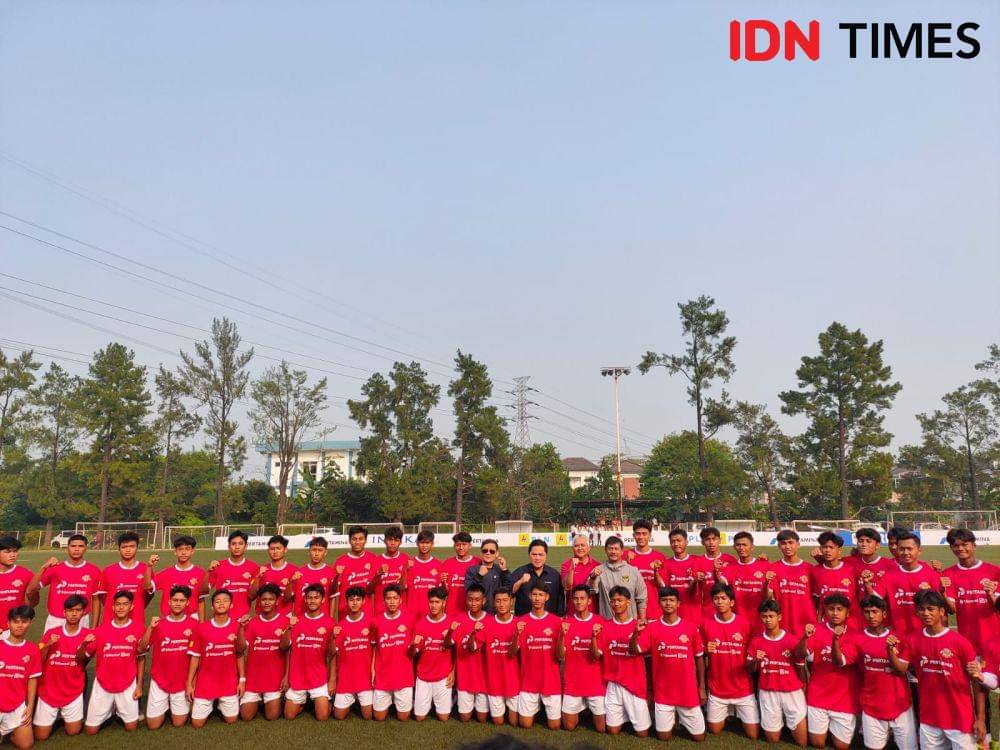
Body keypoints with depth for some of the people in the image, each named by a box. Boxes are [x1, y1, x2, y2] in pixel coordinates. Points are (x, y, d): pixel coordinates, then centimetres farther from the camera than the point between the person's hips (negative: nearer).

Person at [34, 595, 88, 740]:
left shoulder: (87, 635, -8)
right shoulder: (51, 633, -7)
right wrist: (48, 645, -22)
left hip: (73, 693, 0)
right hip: (48, 691, 0)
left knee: (73, 731, 3)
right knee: (41, 735, 3)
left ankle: (64, 716, 32)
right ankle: (55, 716, 31)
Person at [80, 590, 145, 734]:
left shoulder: (139, 627, -9)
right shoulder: (101, 630, -7)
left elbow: (141, 658, -2)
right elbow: (80, 658, -3)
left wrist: (139, 685, -3)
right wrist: (84, 644, -24)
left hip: (128, 685, -1)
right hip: (102, 684, 1)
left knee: (131, 727, 3)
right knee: (90, 730, 5)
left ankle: (120, 711, 35)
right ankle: (108, 711, 35)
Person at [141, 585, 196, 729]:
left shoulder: (193, 623, -7)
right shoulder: (158, 623, -3)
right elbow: (141, 649, -7)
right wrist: (150, 627, -19)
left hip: (182, 681, -1)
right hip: (159, 680, 1)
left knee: (179, 723, 5)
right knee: (153, 725, 5)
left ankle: (175, 707, 35)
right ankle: (165, 706, 34)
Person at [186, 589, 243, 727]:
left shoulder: (237, 627, -9)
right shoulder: (201, 628, -9)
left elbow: (240, 655, -1)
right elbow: (195, 657, -2)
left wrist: (242, 680, -3)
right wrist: (189, 683, -3)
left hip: (229, 684, 0)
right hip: (205, 684, 0)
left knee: (231, 720, 9)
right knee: (197, 723, 4)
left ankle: (220, 705, 39)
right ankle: (210, 706, 34)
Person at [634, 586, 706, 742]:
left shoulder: (691, 627, -5)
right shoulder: (652, 628, -5)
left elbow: (699, 658, 3)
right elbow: (635, 650, -12)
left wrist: (702, 687, 4)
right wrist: (636, 632, -30)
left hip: (688, 691, 0)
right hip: (663, 692, 0)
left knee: (699, 737, 6)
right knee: (663, 736, 6)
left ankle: (682, 720, 36)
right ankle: (671, 719, 37)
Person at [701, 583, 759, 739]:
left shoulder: (744, 623, -10)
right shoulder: (706, 623, -8)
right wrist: (706, 650, -16)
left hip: (742, 688, -1)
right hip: (717, 688, 1)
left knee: (753, 735, 2)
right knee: (714, 730, 11)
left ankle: (739, 712, 32)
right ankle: (727, 712, 41)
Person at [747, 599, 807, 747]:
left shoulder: (792, 640, -8)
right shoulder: (756, 640, -2)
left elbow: (800, 668, 0)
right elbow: (750, 670, 3)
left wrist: (804, 690, -3)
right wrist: (755, 660, -18)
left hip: (792, 692, -1)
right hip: (767, 693, 1)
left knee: (802, 743, 3)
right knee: (772, 740, 9)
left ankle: (789, 722, 31)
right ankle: (780, 721, 38)